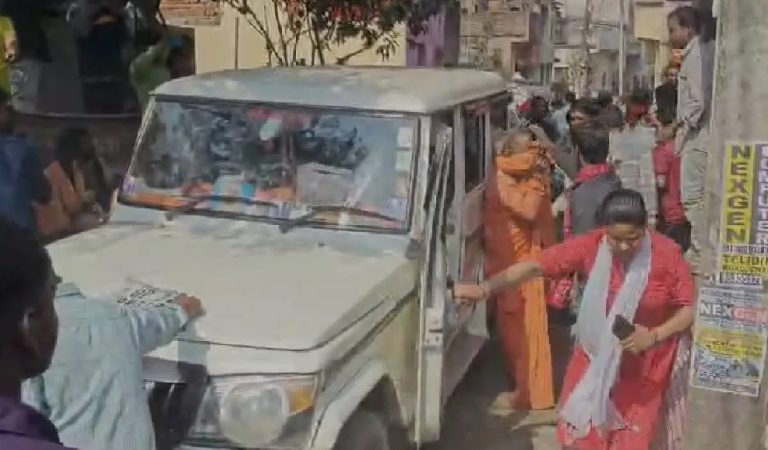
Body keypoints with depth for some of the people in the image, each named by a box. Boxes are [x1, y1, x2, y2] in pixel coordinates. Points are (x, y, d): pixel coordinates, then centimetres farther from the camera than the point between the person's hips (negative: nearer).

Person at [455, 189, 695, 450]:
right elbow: (535, 266, -20)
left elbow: (690, 307, -13)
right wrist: (484, 289, -30)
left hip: (644, 366, -2)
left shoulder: (666, 254, -21)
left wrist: (655, 336, -29)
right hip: (595, 355, 2)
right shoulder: (591, 246, -18)